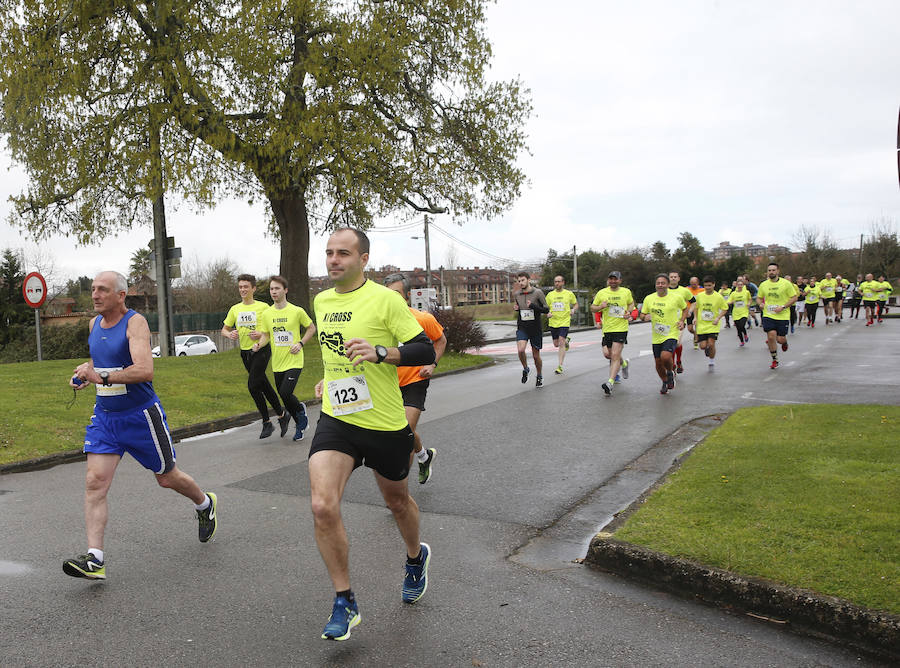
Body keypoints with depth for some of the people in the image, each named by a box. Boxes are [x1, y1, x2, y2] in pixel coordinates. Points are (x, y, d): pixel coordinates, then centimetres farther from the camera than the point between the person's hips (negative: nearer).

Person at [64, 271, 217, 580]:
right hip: (104, 415, 6)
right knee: (95, 482, -9)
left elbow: (145, 370, -30)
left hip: (141, 415, -6)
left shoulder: (135, 322, -16)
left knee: (167, 477, 10)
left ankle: (206, 504, 40)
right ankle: (94, 559, -9)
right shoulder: (94, 324, 7)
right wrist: (86, 370, 7)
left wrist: (102, 377, -33)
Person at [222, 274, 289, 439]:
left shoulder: (263, 307, -4)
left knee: (253, 385, -15)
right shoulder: (235, 309, 10)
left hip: (261, 349, -5)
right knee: (264, 386, 10)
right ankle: (282, 415, 23)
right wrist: (230, 334, -6)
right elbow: (224, 329, 17)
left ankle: (266, 422, -1)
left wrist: (262, 334, -15)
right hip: (245, 352, 5)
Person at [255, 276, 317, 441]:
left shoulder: (297, 311, -6)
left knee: (285, 393, -18)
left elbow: (311, 328, 6)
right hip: (277, 363, 5)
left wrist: (300, 344, -8)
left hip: (294, 361, -4)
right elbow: (265, 335, 11)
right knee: (284, 396, 10)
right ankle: (300, 423, 33)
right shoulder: (266, 314, 4)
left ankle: (300, 409, 15)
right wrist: (259, 344, -11)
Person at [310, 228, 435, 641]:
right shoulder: (321, 301, 8)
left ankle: (416, 558, 51)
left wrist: (379, 352, -26)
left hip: (385, 423, -3)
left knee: (397, 501, 17)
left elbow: (425, 351, -13)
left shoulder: (385, 299, -12)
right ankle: (344, 603, 2)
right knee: (322, 506, -16)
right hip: (336, 420, 4)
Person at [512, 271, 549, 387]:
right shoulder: (516, 294, 4)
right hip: (522, 328, 2)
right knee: (521, 350, -22)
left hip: (535, 329, -2)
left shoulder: (537, 293, -7)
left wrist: (533, 306, -21)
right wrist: (516, 308, 0)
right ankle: (525, 369, 6)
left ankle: (539, 377, 30)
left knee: (536, 355, 6)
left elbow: (546, 309, -7)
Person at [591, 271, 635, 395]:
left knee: (615, 355, -12)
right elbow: (593, 308, 10)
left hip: (621, 328, -3)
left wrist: (629, 312, 2)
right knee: (608, 354, 8)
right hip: (607, 328, 3)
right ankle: (623, 363, 40)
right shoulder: (601, 293, 3)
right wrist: (601, 307, -11)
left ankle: (610, 382, -16)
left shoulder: (626, 292, 4)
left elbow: (631, 303, 22)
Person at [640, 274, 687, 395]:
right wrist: (645, 317, -13)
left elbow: (685, 309, 14)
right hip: (656, 336, 4)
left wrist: (681, 321, -3)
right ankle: (665, 382, 37)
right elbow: (642, 315, 10)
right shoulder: (649, 298, 2)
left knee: (665, 357, -25)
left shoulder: (676, 297, -4)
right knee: (658, 363, 8)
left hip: (671, 334, -3)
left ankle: (671, 372, 8)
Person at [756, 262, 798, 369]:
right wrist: (760, 304, -6)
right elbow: (759, 298, 17)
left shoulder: (786, 283, -5)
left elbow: (794, 297, -3)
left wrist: (783, 307, -14)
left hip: (783, 316, -2)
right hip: (768, 315, 2)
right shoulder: (763, 285, 4)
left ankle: (784, 342, 39)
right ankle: (775, 360, 7)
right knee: (771, 336, -10)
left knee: (780, 339, -2)